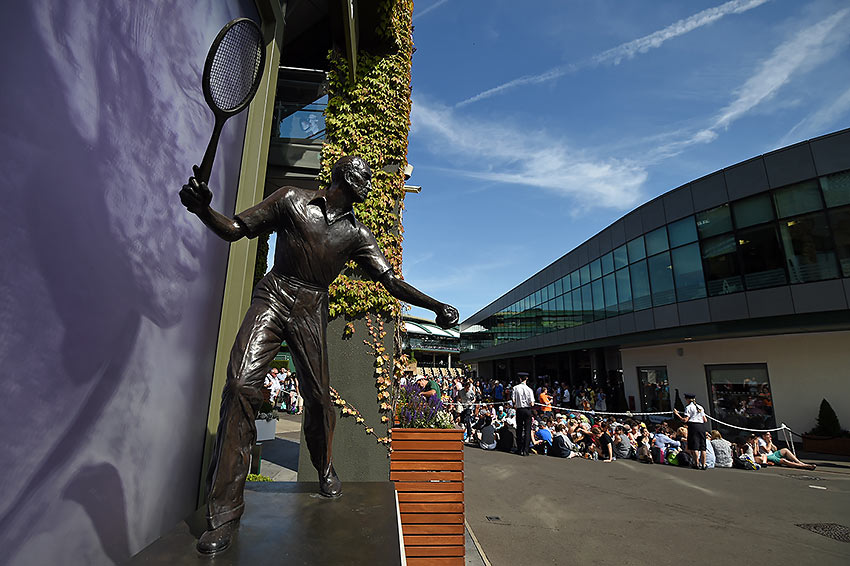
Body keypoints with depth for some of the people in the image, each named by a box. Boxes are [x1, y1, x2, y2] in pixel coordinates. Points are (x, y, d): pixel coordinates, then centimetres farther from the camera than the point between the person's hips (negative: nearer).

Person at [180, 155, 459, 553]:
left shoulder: (356, 235, 8)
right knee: (241, 383, -17)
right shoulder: (292, 200, 4)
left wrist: (436, 306, -10)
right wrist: (202, 209, -18)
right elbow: (234, 230, 4)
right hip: (273, 297, -1)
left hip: (311, 311, 2)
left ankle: (326, 471, 29)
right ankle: (224, 513, -7)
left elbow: (392, 282, 2)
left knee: (318, 395, -2)